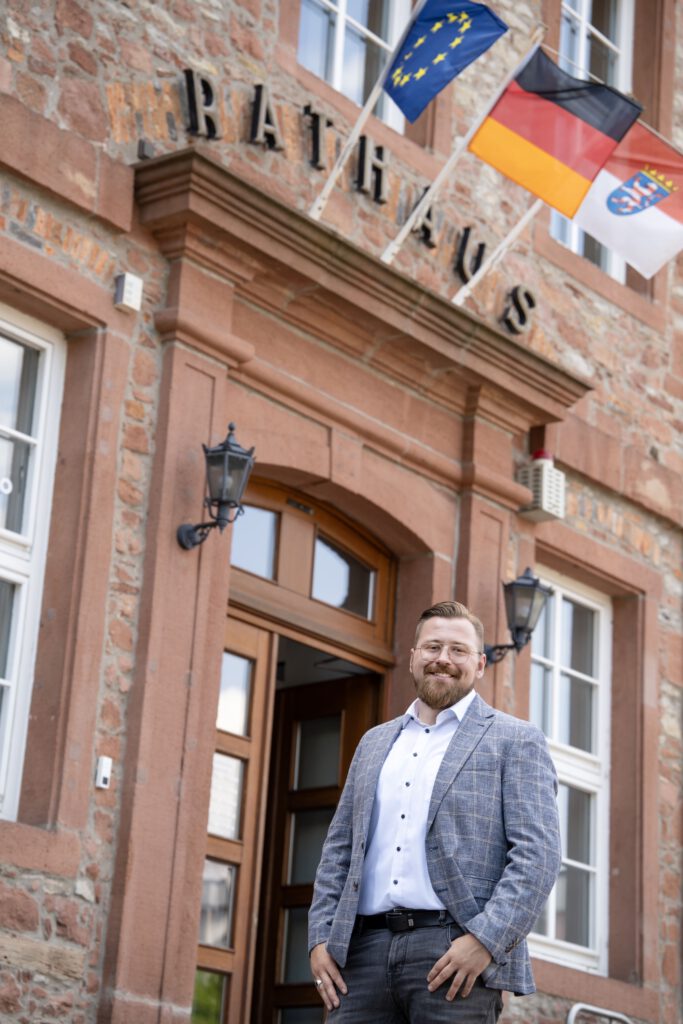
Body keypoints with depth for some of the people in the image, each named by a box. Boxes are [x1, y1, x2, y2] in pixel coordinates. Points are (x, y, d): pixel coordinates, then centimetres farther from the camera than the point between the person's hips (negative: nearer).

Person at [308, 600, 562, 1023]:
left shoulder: (516, 741, 5)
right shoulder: (374, 742, 22)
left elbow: (538, 855, -5)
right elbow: (339, 849, 21)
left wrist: (484, 941, -16)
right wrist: (321, 937, 8)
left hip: (457, 955, -4)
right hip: (364, 951, 5)